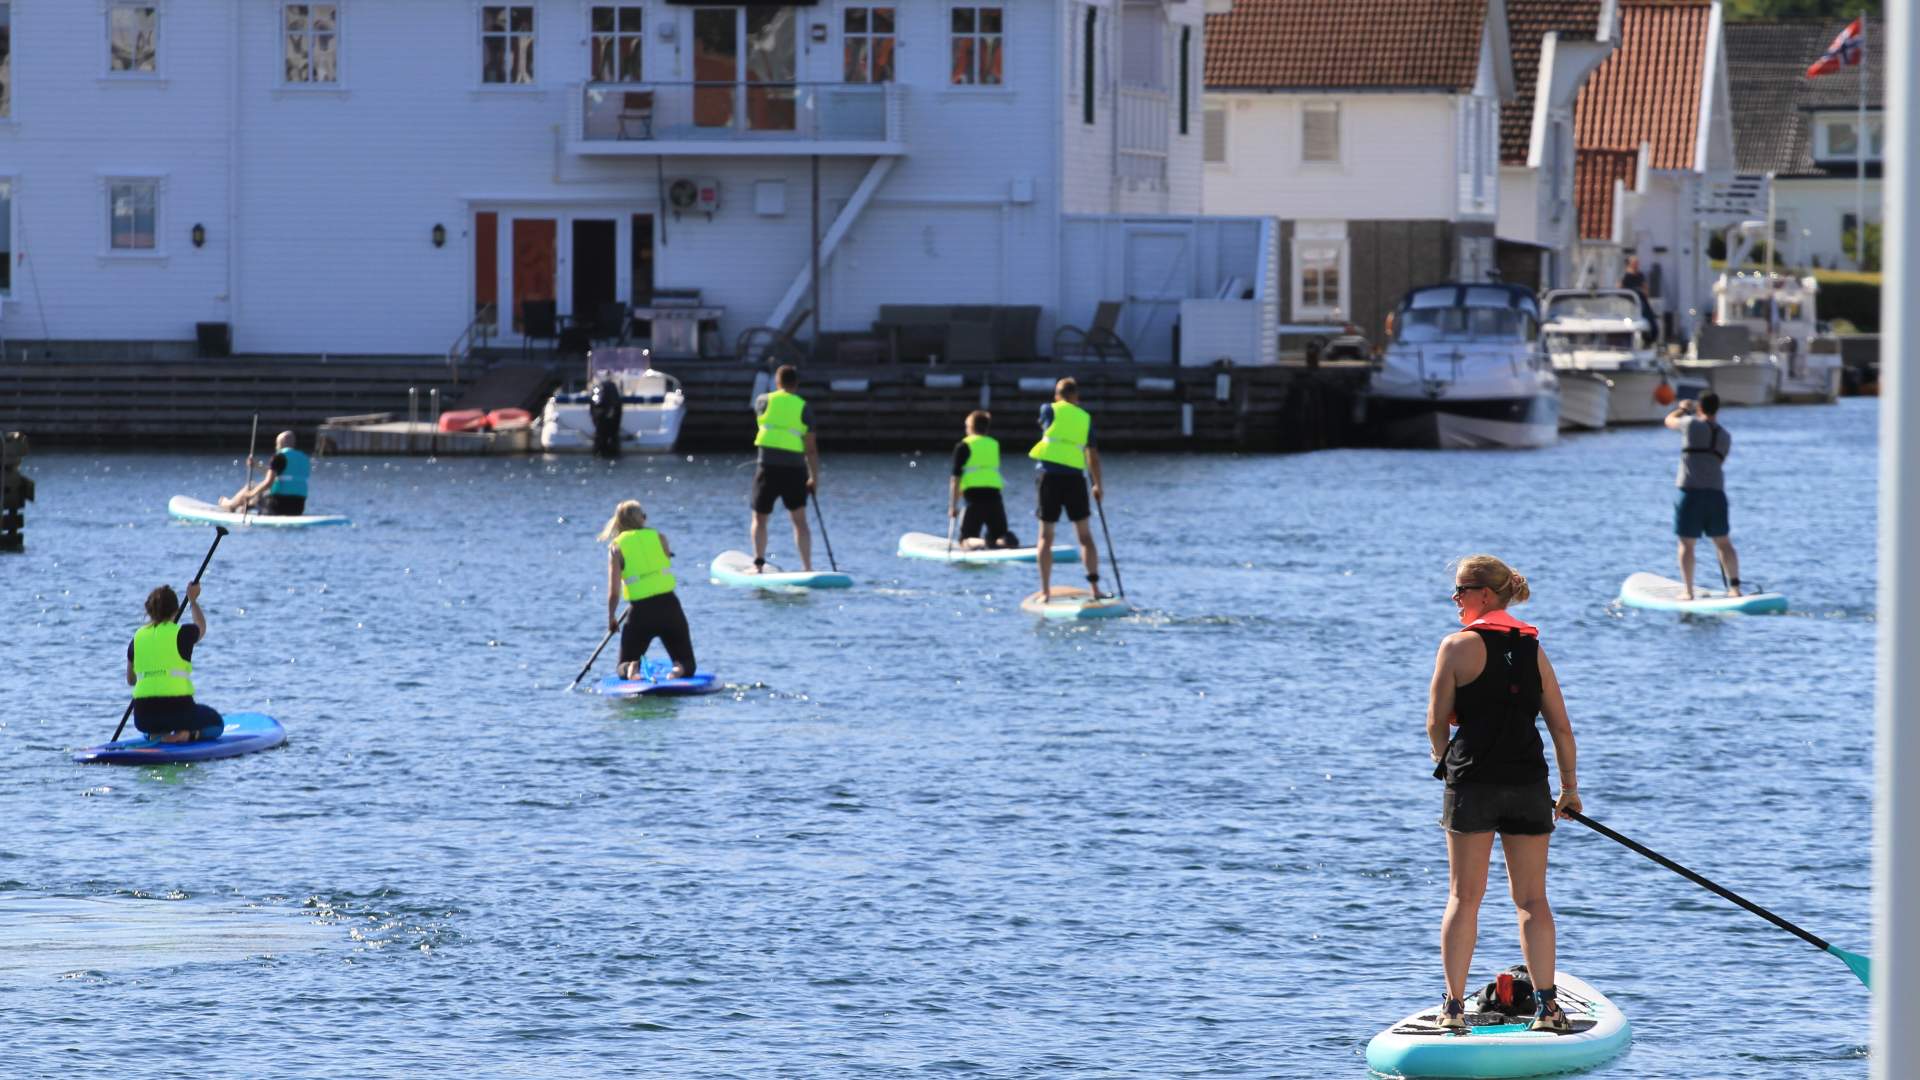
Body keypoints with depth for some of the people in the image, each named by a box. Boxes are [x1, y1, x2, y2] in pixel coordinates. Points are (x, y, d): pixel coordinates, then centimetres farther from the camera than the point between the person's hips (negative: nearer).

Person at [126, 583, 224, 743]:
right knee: (216, 724, 22)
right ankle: (186, 735, -7)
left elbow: (131, 680, 19)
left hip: (143, 717, 5)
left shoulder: (138, 638, 6)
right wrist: (193, 600, 39)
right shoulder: (182, 634, -4)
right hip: (178, 710, -5)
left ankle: (155, 734, 8)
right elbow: (201, 628, 23)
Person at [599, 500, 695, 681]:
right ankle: (679, 670, -20)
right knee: (687, 666, 15)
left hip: (640, 612, -1)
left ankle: (631, 670, -18)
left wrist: (611, 619, 10)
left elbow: (614, 592, -3)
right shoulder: (659, 537, 7)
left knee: (624, 667, 17)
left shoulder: (617, 546, 1)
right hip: (670, 606, 1)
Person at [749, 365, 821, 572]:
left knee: (760, 519, 12)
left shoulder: (764, 401, 1)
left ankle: (758, 564, 1)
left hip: (768, 467, 0)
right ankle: (807, 567, 1)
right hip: (795, 468, 0)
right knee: (800, 520, 8)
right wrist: (814, 477, 5)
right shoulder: (803, 407, 1)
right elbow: (811, 448, 0)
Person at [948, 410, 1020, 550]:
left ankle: (982, 543, -30)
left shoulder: (963, 446, 3)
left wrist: (953, 506, -1)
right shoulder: (995, 444, 16)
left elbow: (956, 478, -2)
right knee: (999, 536, 13)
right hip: (995, 496, 3)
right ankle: (1006, 541, -23)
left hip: (974, 498, -3)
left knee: (965, 541, 3)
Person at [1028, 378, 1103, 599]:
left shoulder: (1049, 410, 3)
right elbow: (1093, 455, 11)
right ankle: (1094, 587, 2)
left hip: (1049, 475, -1)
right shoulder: (1085, 418, 9)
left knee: (1046, 535, 5)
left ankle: (1045, 591, 1)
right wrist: (1097, 485, 20)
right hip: (1075, 477, 1)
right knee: (1085, 535, 8)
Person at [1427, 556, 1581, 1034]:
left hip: (1473, 782, -3)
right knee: (1532, 898, 9)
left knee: (1465, 896, 4)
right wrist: (1569, 786, 18)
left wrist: (1446, 760, 18)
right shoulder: (1533, 649, 8)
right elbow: (1562, 728, 8)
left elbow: (1437, 722, -3)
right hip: (1529, 783, 3)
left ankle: (1455, 1006, 2)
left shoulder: (1459, 645, -5)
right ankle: (1547, 1005, 4)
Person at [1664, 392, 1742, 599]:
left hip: (1690, 491, -4)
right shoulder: (1725, 436, 9)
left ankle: (1687, 590, -1)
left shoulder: (1692, 424, -4)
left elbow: (1669, 421, 15)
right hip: (1716, 492, 4)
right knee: (1723, 542, 11)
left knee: (1687, 543, 2)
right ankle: (1734, 586, 6)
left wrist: (1682, 408, 35)